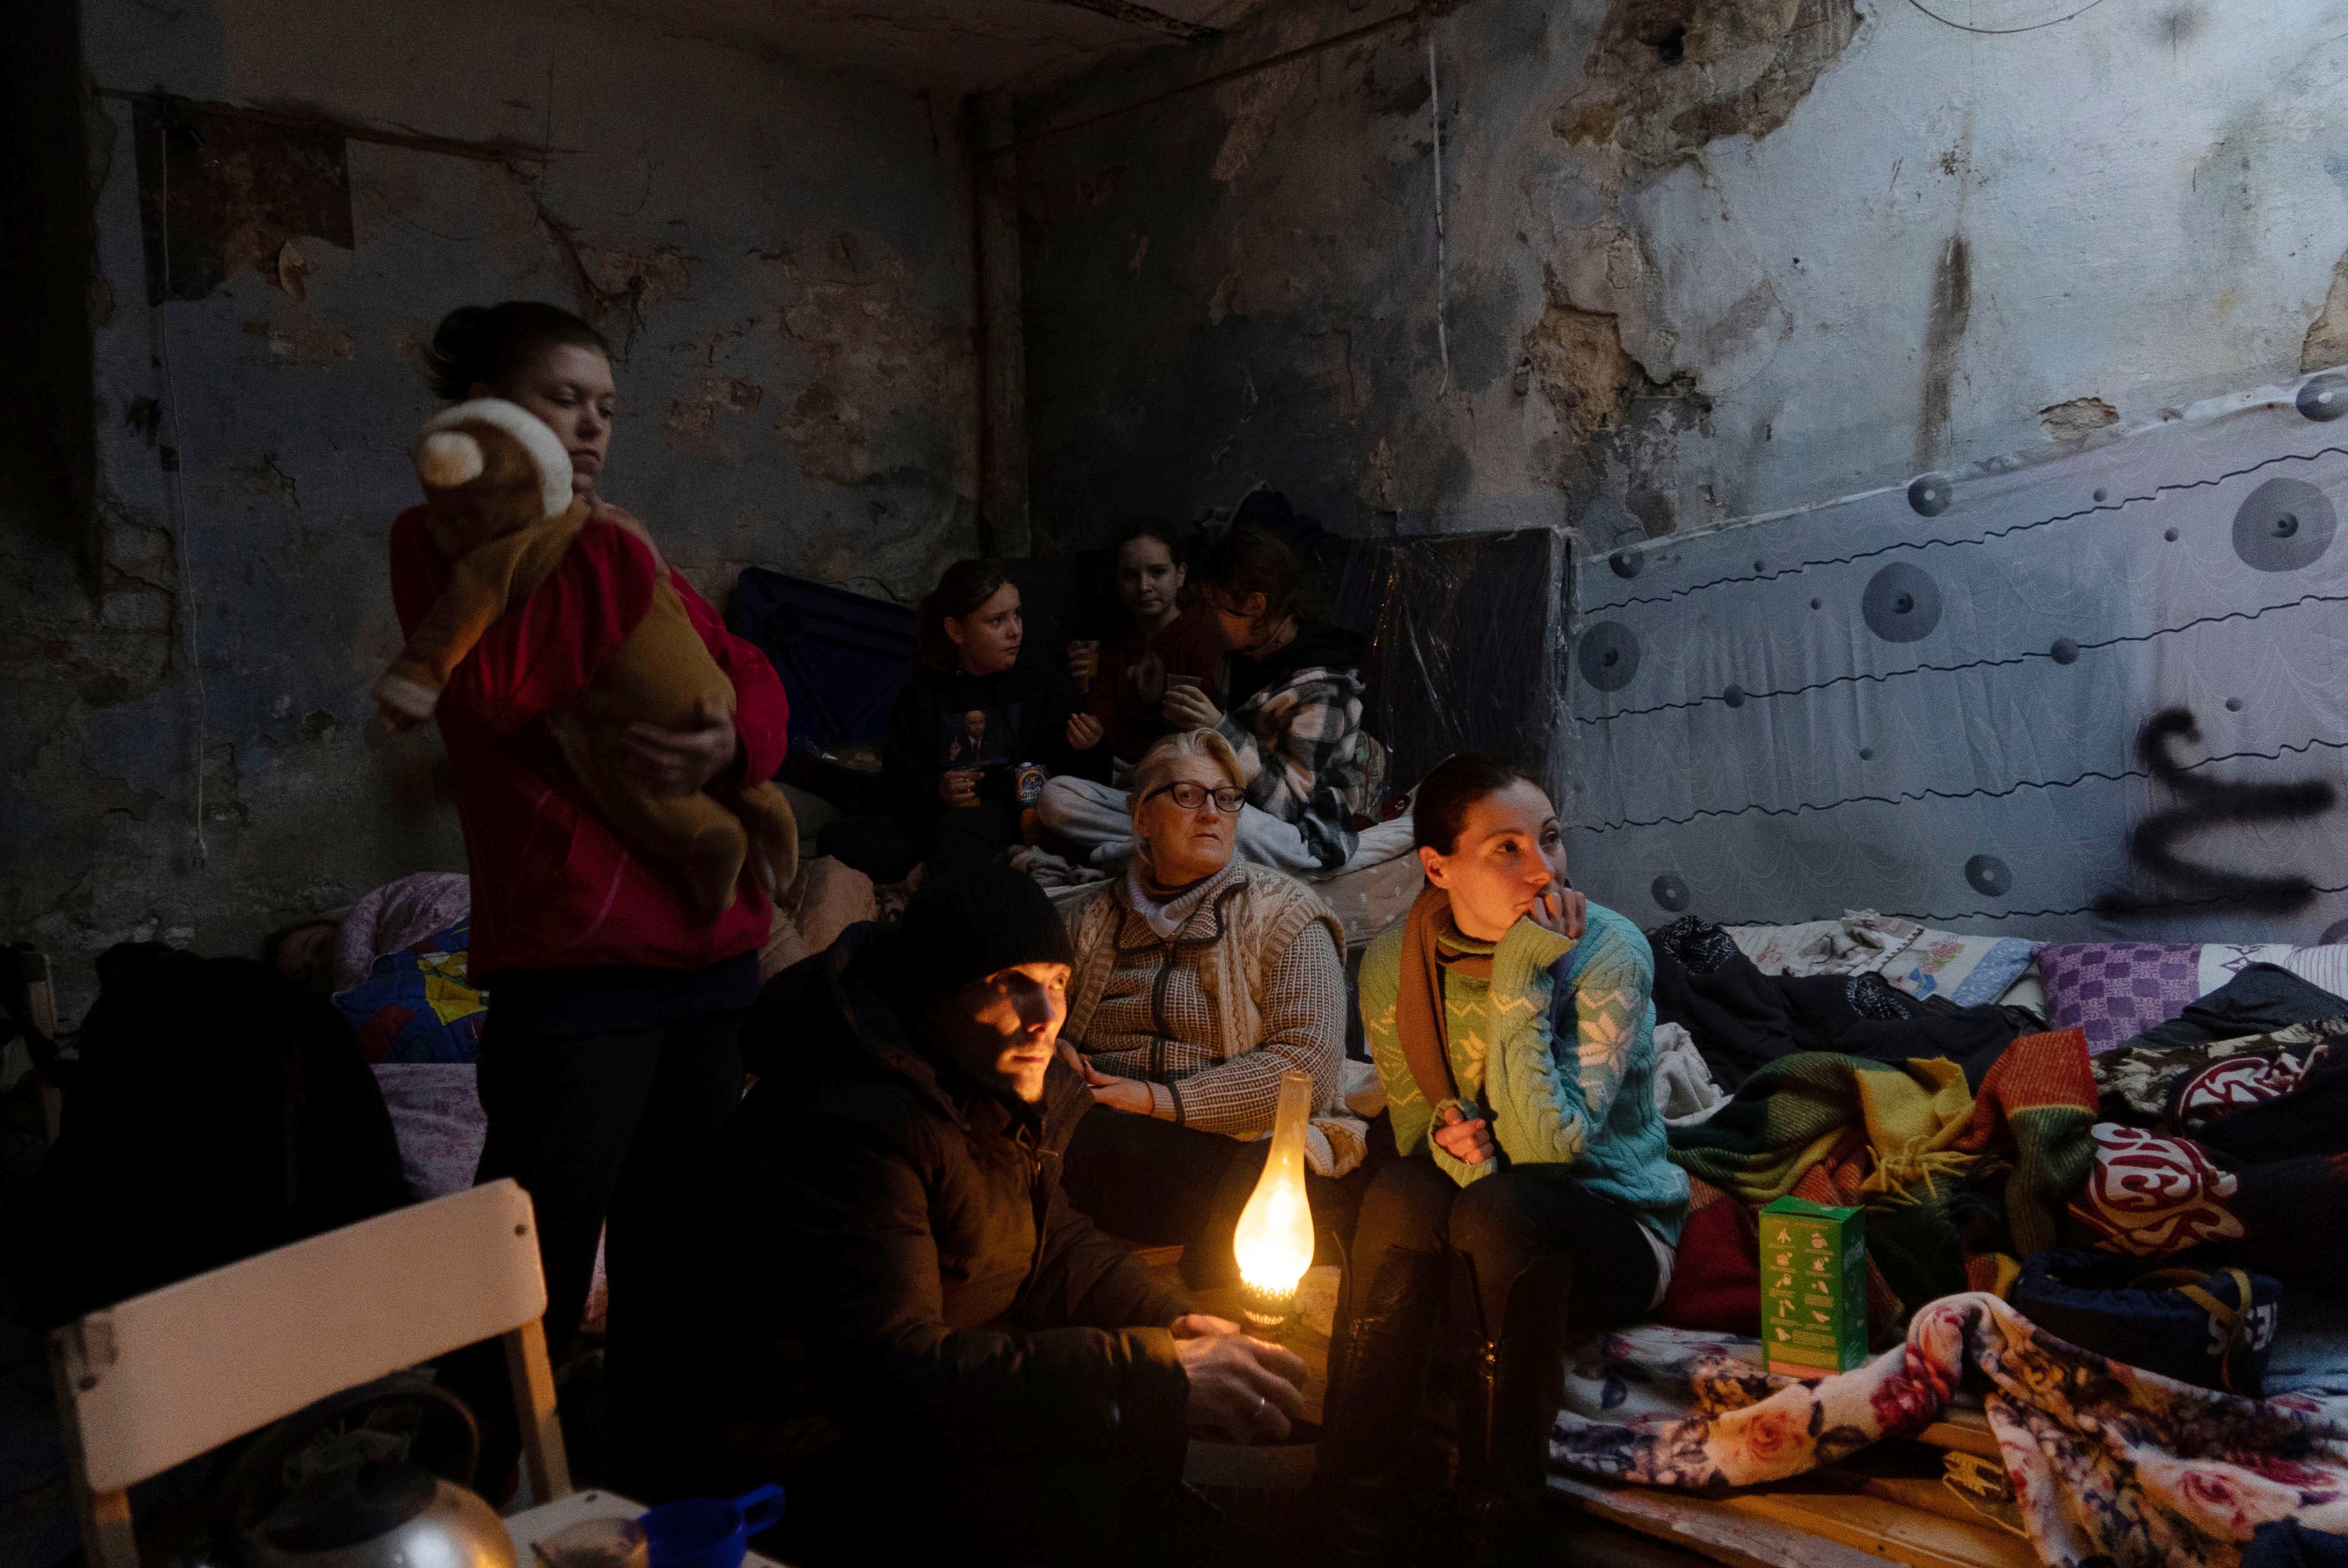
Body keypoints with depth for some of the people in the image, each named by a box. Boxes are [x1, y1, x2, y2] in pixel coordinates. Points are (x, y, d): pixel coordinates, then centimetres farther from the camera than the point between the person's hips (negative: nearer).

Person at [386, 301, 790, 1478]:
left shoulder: (615, 546, 18)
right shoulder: (441, 540, 0)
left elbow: (748, 672, 11)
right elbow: (493, 691, -17)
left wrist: (734, 740, -10)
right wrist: (568, 545, -8)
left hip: (703, 941, 7)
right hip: (571, 951, -7)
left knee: (674, 1248, 17)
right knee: (540, 1266, -4)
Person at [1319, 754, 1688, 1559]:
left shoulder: (1608, 953, -19)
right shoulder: (1393, 965, -7)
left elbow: (1547, 1146, -27)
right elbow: (1412, 1123, 2)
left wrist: (1519, 983, -30)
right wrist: (1446, 1141, -22)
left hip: (1613, 1228, -3)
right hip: (1477, 1228, 3)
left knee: (1501, 1204, -34)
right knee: (1403, 1190, -30)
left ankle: (1497, 1507, -18)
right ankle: (1352, 1511, -22)